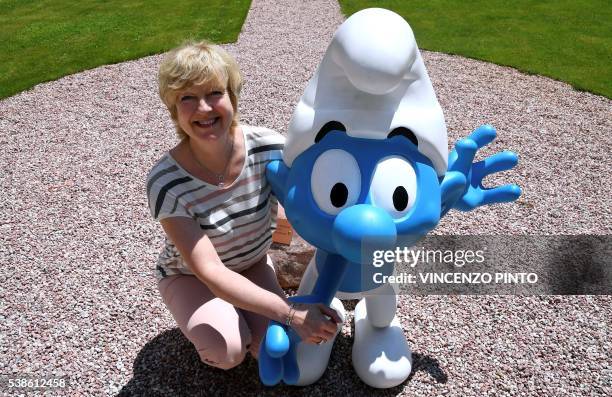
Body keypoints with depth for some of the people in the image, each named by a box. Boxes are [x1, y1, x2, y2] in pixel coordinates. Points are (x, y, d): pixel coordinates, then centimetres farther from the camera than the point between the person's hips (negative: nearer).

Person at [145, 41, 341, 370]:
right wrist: (291, 313, -40)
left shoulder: (269, 149, -26)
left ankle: (241, 319, 16)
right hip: (189, 277, -2)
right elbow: (210, 272, -34)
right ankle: (206, 335, 9)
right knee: (228, 350, -26)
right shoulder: (166, 183, -31)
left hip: (252, 265, 2)